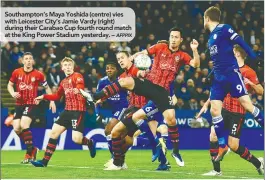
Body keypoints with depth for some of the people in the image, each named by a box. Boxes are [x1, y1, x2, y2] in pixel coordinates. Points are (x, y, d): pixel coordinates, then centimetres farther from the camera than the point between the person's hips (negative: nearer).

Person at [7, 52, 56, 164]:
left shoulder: (38, 75, -5)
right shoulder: (16, 72, 0)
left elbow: (47, 87, 8)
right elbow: (10, 85, 14)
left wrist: (52, 101, 2)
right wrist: (12, 93, -7)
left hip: (32, 104, -4)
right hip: (19, 104, 4)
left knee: (24, 125, -22)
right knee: (16, 128, -5)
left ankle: (30, 152, -9)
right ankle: (32, 149, 16)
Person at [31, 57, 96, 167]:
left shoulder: (77, 76, -6)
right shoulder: (63, 82, 17)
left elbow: (80, 85, -29)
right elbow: (57, 97, 31)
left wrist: (78, 89, -52)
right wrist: (43, 97, 22)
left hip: (78, 111, -8)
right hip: (68, 110, 8)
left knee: (76, 139, -16)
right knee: (54, 132, 2)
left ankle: (89, 143, 19)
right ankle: (45, 161, 6)